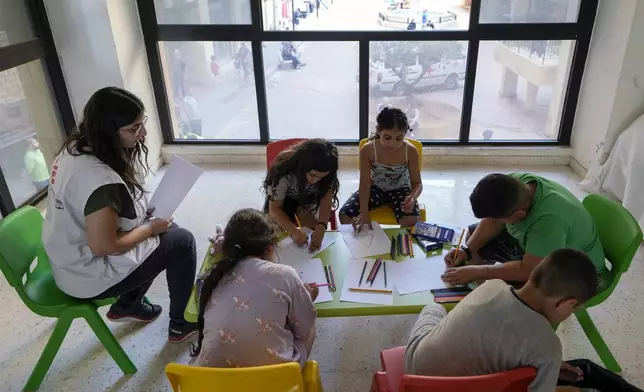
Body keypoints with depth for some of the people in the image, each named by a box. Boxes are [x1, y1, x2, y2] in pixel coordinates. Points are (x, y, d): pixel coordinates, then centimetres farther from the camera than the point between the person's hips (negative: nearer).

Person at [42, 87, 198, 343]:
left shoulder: (76, 148, -3)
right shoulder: (100, 179, -33)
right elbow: (103, 246, -28)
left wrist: (146, 214, 0)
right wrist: (151, 228, -13)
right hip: (90, 276, -9)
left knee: (167, 230, 17)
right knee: (182, 241, 0)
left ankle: (128, 305, 28)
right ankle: (180, 325, 15)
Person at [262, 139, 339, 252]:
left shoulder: (326, 175, -30)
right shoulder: (284, 174, -39)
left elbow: (326, 202, -32)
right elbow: (274, 209, -32)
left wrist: (321, 228, -52)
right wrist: (293, 231, -49)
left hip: (308, 198, 2)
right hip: (282, 199, -2)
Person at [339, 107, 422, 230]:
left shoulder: (411, 151, -23)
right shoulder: (367, 150, -24)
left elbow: (417, 183, -13)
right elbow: (365, 184, -19)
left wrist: (412, 198, -38)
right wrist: (364, 212, -34)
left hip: (400, 190, -1)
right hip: (375, 188, 1)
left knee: (412, 221, -31)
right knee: (345, 215, -19)